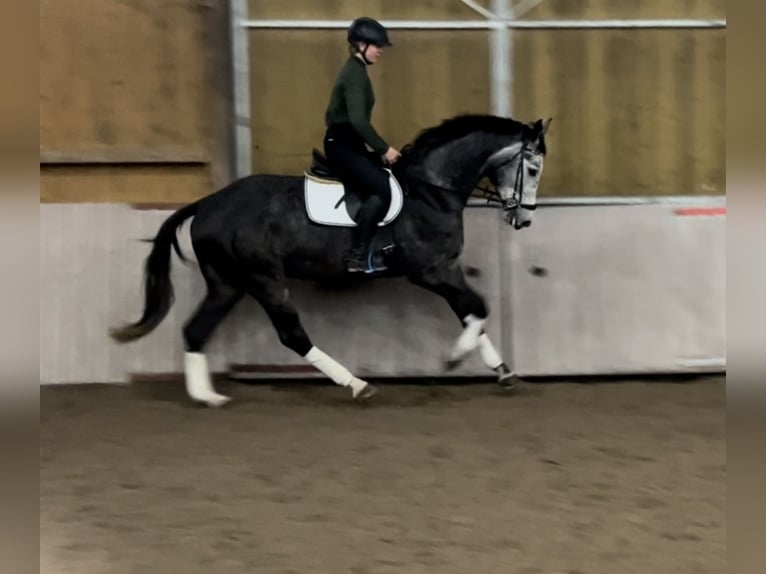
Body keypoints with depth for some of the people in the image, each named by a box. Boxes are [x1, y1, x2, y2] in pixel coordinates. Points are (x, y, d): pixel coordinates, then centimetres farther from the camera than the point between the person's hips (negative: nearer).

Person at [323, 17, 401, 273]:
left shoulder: (355, 70, 15)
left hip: (349, 143, 10)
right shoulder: (355, 74, -17)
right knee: (381, 190, -20)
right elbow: (358, 119, -26)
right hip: (342, 145, -10)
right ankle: (357, 256, -17)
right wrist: (384, 149, -20)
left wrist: (379, 149, 20)